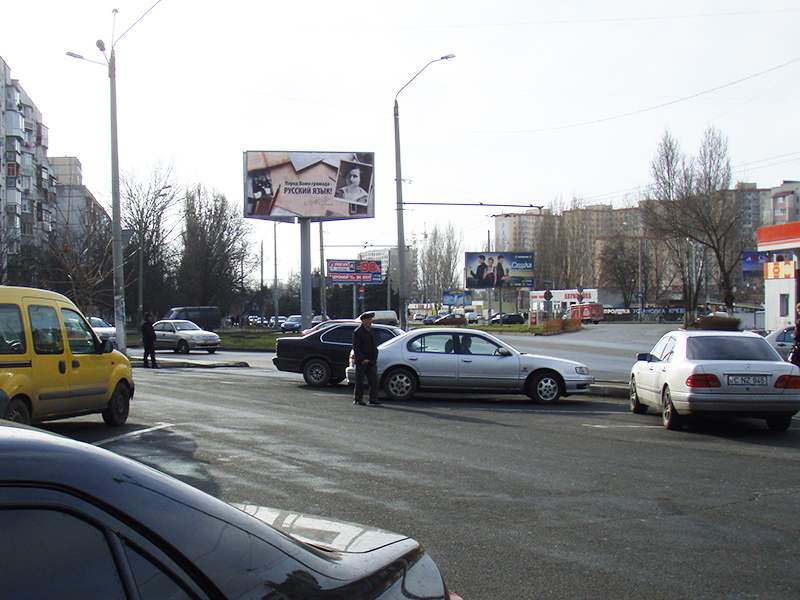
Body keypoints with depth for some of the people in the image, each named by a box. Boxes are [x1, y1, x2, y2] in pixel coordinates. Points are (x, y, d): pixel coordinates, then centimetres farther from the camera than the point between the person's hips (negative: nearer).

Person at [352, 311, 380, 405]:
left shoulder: (370, 330, 15)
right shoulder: (358, 332, -8)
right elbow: (356, 348, -14)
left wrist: (375, 358, 12)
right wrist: (362, 359, -22)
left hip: (371, 361, 7)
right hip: (361, 362, -6)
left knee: (374, 381, 0)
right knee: (359, 382, 3)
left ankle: (373, 399, 4)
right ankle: (358, 399, 12)